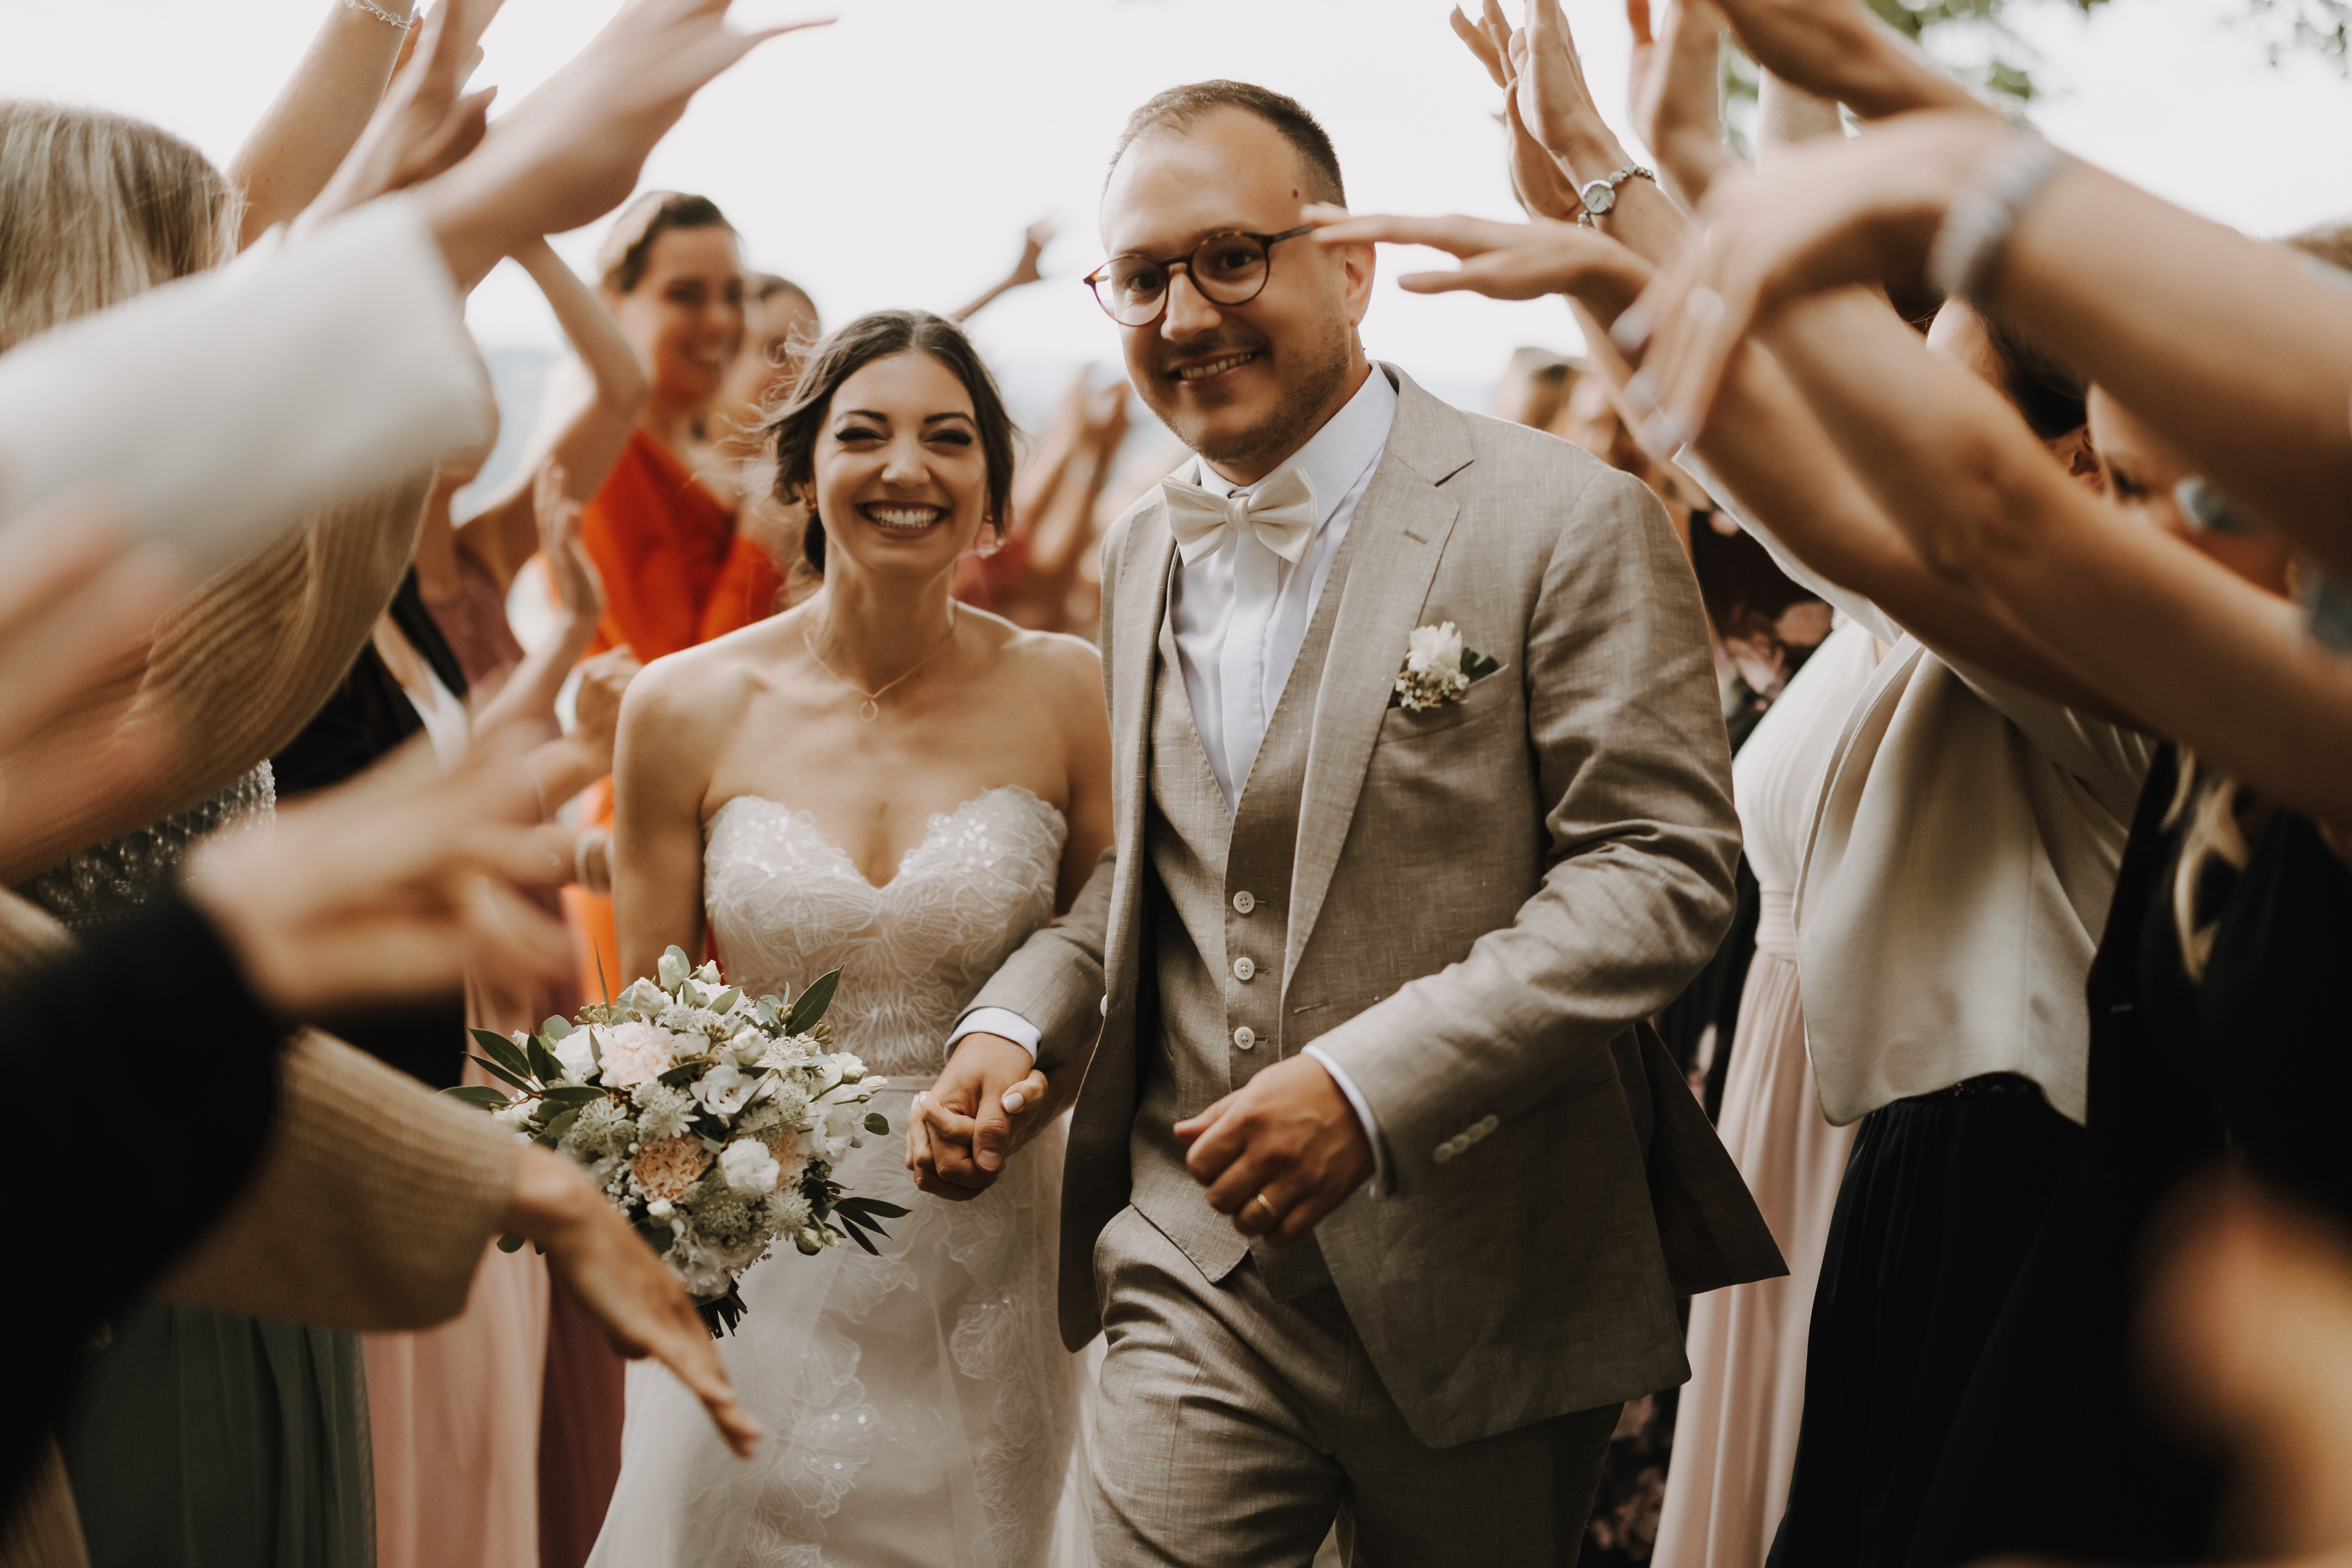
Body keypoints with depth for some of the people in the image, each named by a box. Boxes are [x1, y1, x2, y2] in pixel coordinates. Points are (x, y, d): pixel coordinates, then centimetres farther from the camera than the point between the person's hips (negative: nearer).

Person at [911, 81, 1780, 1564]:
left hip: (1482, 1282, -4)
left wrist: (1373, 1083, -24)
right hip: (1200, 1264, 4)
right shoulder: (1144, 555, 11)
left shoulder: (1565, 522, -10)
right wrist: (1017, 1022, 0)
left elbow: (1665, 865, -15)